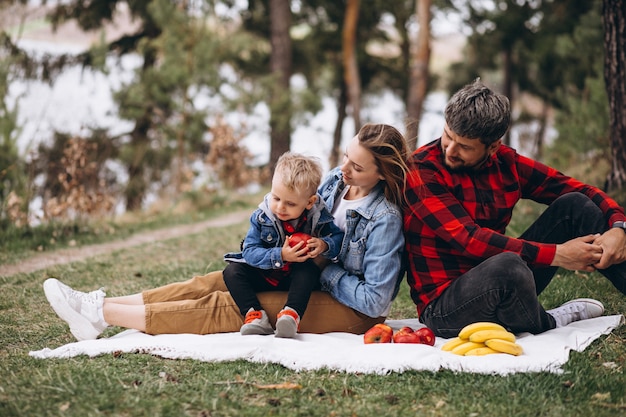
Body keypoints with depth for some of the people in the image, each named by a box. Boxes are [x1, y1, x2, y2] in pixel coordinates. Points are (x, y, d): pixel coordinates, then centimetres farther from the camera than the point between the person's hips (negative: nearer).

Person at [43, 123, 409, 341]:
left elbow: (375, 301, -23)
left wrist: (323, 270, -17)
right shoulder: (336, 180, 0)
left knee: (226, 307, -19)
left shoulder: (384, 220, -23)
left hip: (353, 312, -8)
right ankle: (101, 304, -8)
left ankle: (102, 315, -18)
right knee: (212, 283, -6)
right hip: (308, 282, 8)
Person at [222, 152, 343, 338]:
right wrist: (280, 256, -36)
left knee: (309, 269, -32)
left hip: (296, 279, -1)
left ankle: (292, 314, -42)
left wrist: (324, 245, -30)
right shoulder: (261, 217, -15)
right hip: (263, 277, 1)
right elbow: (250, 251, -20)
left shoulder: (318, 217, -13)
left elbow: (338, 238, -6)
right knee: (233, 271, -19)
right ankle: (255, 315, -33)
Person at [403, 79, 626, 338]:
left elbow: (579, 189, 6)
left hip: (503, 285, 6)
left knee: (575, 205, -3)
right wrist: (557, 255, -25)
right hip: (444, 306, -6)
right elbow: (469, 239, -25)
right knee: (507, 267, -39)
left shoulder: (505, 162, 2)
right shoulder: (420, 171, -16)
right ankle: (545, 325, -7)